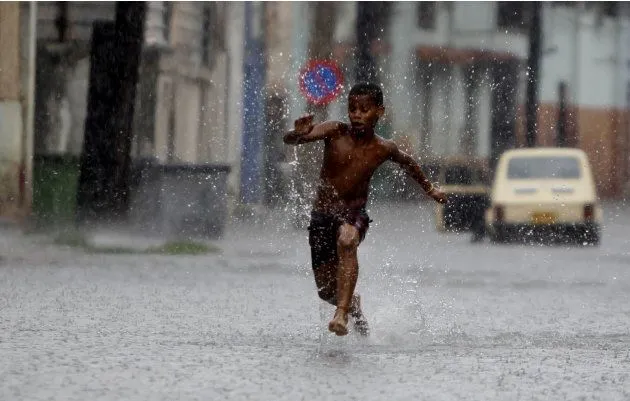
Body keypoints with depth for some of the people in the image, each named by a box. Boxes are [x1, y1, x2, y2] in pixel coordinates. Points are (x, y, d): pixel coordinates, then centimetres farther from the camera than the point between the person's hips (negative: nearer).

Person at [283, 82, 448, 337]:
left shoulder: (383, 149, -5)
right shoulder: (335, 132, -10)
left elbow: (407, 162, 19)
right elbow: (288, 140, -21)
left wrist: (429, 189, 31)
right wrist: (299, 134, -45)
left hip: (354, 216, -1)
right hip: (321, 217, 1)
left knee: (347, 241, -38)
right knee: (326, 290, 6)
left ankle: (342, 314, -43)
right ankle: (352, 303, 43)